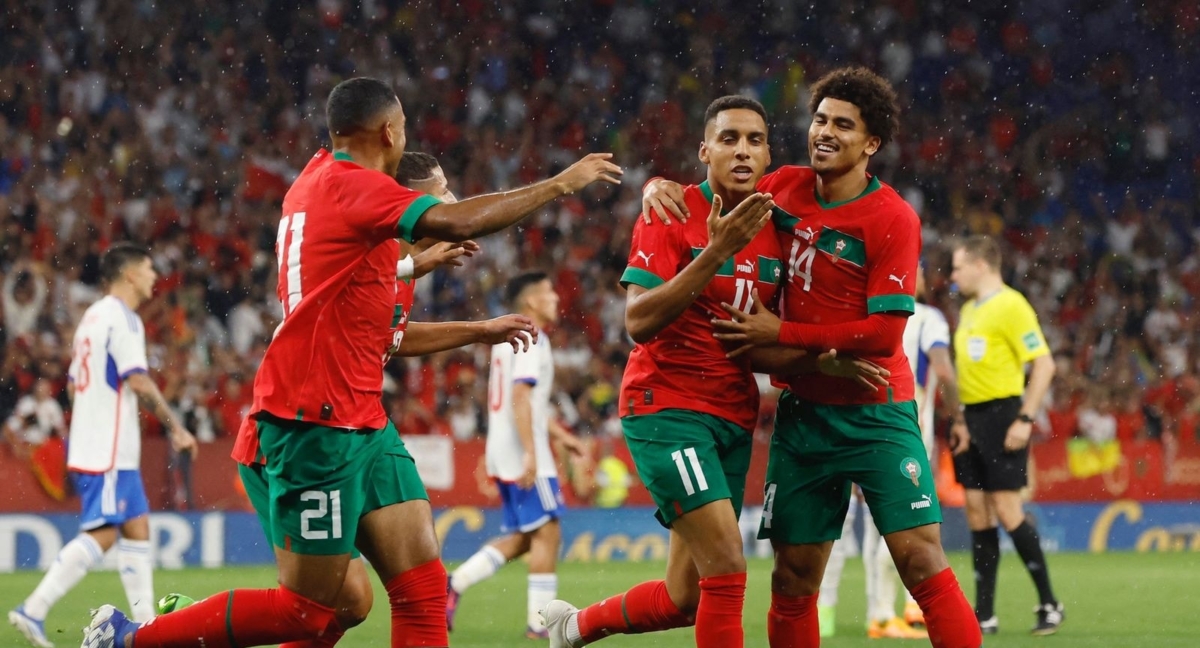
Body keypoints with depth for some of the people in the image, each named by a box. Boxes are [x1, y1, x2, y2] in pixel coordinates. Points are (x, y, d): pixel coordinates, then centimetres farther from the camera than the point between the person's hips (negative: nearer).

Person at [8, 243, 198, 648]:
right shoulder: (122, 318, -12)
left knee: (136, 528, 10)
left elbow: (73, 384, 21)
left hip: (90, 444, 10)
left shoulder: (93, 316, 18)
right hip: (108, 450, -10)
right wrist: (175, 428, -15)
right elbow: (139, 383, -20)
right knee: (102, 534, -12)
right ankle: (33, 610, -15)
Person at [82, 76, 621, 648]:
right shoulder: (352, 185, -13)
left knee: (423, 589, -1)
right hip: (316, 425, -10)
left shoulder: (318, 178, 14)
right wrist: (559, 185, -18)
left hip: (363, 427, 10)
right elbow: (454, 221, -27)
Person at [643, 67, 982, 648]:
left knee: (921, 561, -15)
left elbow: (884, 332, -17)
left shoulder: (892, 220, -12)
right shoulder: (787, 188, 4)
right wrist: (661, 185, -1)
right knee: (793, 579, 5)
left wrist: (781, 333, -15)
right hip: (802, 413, 5)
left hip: (875, 413, -5)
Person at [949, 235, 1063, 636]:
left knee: (1006, 510, -9)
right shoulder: (968, 310, 16)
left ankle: (1049, 604, 1)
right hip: (969, 418, 8)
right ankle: (984, 615, 8)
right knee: (977, 511, 6)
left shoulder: (1011, 306, -11)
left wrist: (1025, 420, -20)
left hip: (1000, 415, -8)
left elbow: (1044, 365, -15)